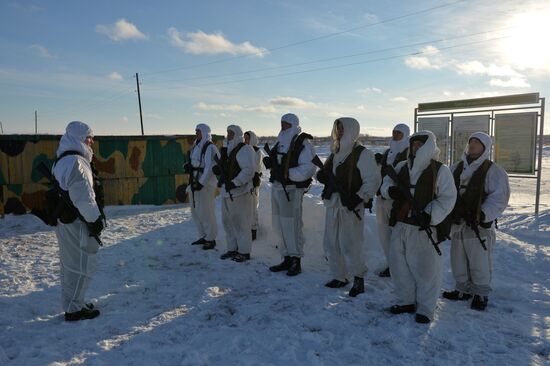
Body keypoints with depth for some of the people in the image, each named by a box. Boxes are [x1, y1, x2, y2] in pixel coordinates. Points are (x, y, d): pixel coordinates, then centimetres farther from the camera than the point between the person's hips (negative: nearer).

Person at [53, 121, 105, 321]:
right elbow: (83, 197, -22)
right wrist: (95, 220, -13)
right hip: (76, 223, -11)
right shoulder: (75, 162, -19)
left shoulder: (63, 160, 15)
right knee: (83, 264, -1)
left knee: (71, 263, 18)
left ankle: (73, 304, 29)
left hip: (65, 220, 11)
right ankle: (74, 308, 8)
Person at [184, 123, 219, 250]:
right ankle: (203, 236, 27)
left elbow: (210, 168, -18)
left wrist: (201, 182, -20)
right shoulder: (196, 147, 15)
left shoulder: (210, 147, -12)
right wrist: (187, 165, 0)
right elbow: (192, 162, 22)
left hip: (205, 185, -9)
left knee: (205, 212, -4)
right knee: (196, 211, 14)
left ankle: (210, 239, 8)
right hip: (194, 183, 9)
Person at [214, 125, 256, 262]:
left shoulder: (245, 149, -11)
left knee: (240, 222, -3)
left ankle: (244, 252, 8)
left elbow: (249, 170, -21)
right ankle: (232, 248, 27)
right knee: (227, 221, 14)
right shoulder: (227, 150, 18)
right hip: (226, 191, 9)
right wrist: (217, 168, 5)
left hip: (239, 192, -9)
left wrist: (235, 183, -26)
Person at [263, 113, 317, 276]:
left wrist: (287, 173, -24)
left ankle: (296, 261, 10)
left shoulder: (303, 143, -9)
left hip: (291, 189, -8)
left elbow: (309, 168, -19)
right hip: (277, 187, 8)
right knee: (280, 225, 12)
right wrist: (269, 162, 1)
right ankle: (287, 259, 23)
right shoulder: (281, 143, 16)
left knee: (292, 225, -3)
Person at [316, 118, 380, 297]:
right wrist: (322, 175, 3)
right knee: (331, 243, 12)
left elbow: (373, 180, -14)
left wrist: (359, 198, -19)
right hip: (333, 203, 8)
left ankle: (358, 278, 16)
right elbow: (327, 174, 25)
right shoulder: (335, 153, 15)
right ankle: (339, 277, 28)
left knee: (350, 245, -4)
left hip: (350, 206, -8)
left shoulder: (362, 154, -10)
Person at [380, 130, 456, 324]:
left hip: (425, 229, -5)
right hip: (401, 226, 6)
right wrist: (391, 190, -11)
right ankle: (406, 301, 31)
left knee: (426, 268, 3)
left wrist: (429, 215, -21)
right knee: (399, 264, 13)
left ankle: (425, 308, 20)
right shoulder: (402, 167, 9)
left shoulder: (440, 170, -5)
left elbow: (447, 198, -9)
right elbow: (385, 184, 13)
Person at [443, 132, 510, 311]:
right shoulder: (456, 169, 11)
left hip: (479, 227, -5)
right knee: (458, 261, 16)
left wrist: (483, 215, -27)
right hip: (457, 224, 6)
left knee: (480, 263, 7)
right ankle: (463, 289, 33)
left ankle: (481, 294, 25)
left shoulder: (493, 171, -6)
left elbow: (499, 198, -15)